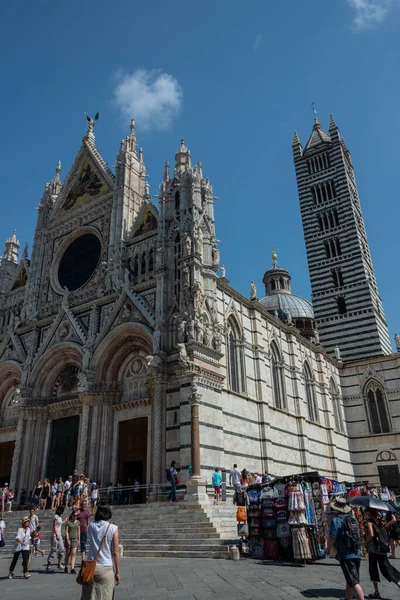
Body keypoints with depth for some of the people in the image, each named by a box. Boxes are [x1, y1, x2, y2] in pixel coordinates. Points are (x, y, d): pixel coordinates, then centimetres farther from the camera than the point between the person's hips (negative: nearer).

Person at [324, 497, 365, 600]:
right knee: (350, 580, 20)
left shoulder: (336, 520, -11)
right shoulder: (353, 519, 11)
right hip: (356, 554, 8)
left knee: (354, 582, -7)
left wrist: (327, 549, 4)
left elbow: (332, 538, -13)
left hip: (346, 555, -8)